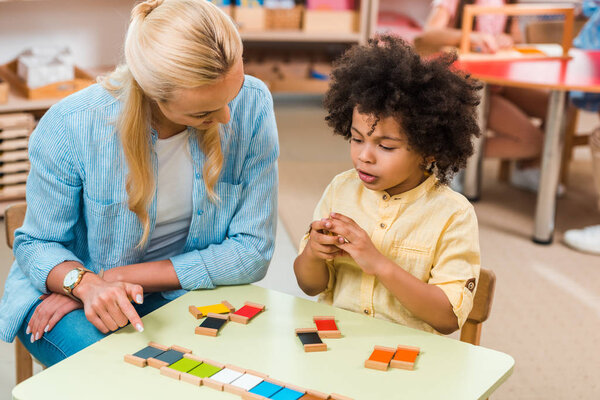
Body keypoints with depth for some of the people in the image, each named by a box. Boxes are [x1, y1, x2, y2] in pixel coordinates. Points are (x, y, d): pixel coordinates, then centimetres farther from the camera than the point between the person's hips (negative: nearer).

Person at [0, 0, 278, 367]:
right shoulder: (70, 125, -23)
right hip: (67, 293, -1)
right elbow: (36, 243, -8)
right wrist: (85, 283, -33)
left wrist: (118, 277, -21)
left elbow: (252, 250, -17)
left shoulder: (252, 105, -20)